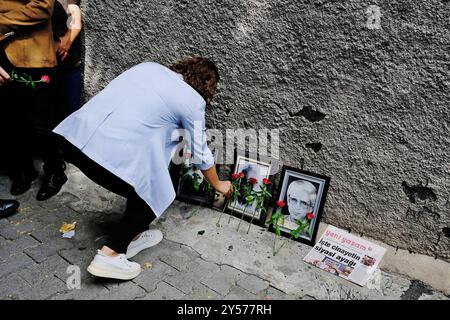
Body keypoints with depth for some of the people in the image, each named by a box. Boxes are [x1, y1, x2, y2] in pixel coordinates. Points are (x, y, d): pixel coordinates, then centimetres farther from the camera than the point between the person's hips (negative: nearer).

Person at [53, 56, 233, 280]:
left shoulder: (149, 66, 20)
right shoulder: (193, 101, 4)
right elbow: (200, 155, 14)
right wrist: (218, 185, 32)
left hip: (73, 134, 8)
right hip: (110, 154, -7)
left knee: (142, 179, 26)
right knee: (157, 195, 16)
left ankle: (133, 236, 37)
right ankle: (109, 256, 11)